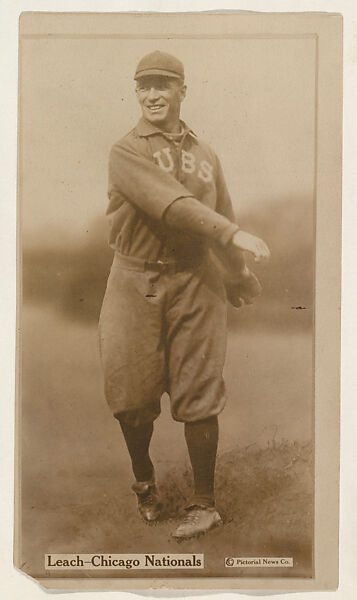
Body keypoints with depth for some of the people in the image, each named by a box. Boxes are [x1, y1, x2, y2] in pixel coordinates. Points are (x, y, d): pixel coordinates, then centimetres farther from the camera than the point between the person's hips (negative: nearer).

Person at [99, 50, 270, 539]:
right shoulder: (126, 152, -1)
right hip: (136, 283, -1)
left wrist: (238, 278, 23)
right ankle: (144, 481, 31)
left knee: (198, 397, 1)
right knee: (132, 394, 3)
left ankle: (205, 503, 17)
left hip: (195, 282, 2)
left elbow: (221, 215, 20)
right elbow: (172, 204, -17)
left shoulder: (206, 155, 13)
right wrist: (235, 234, -25)